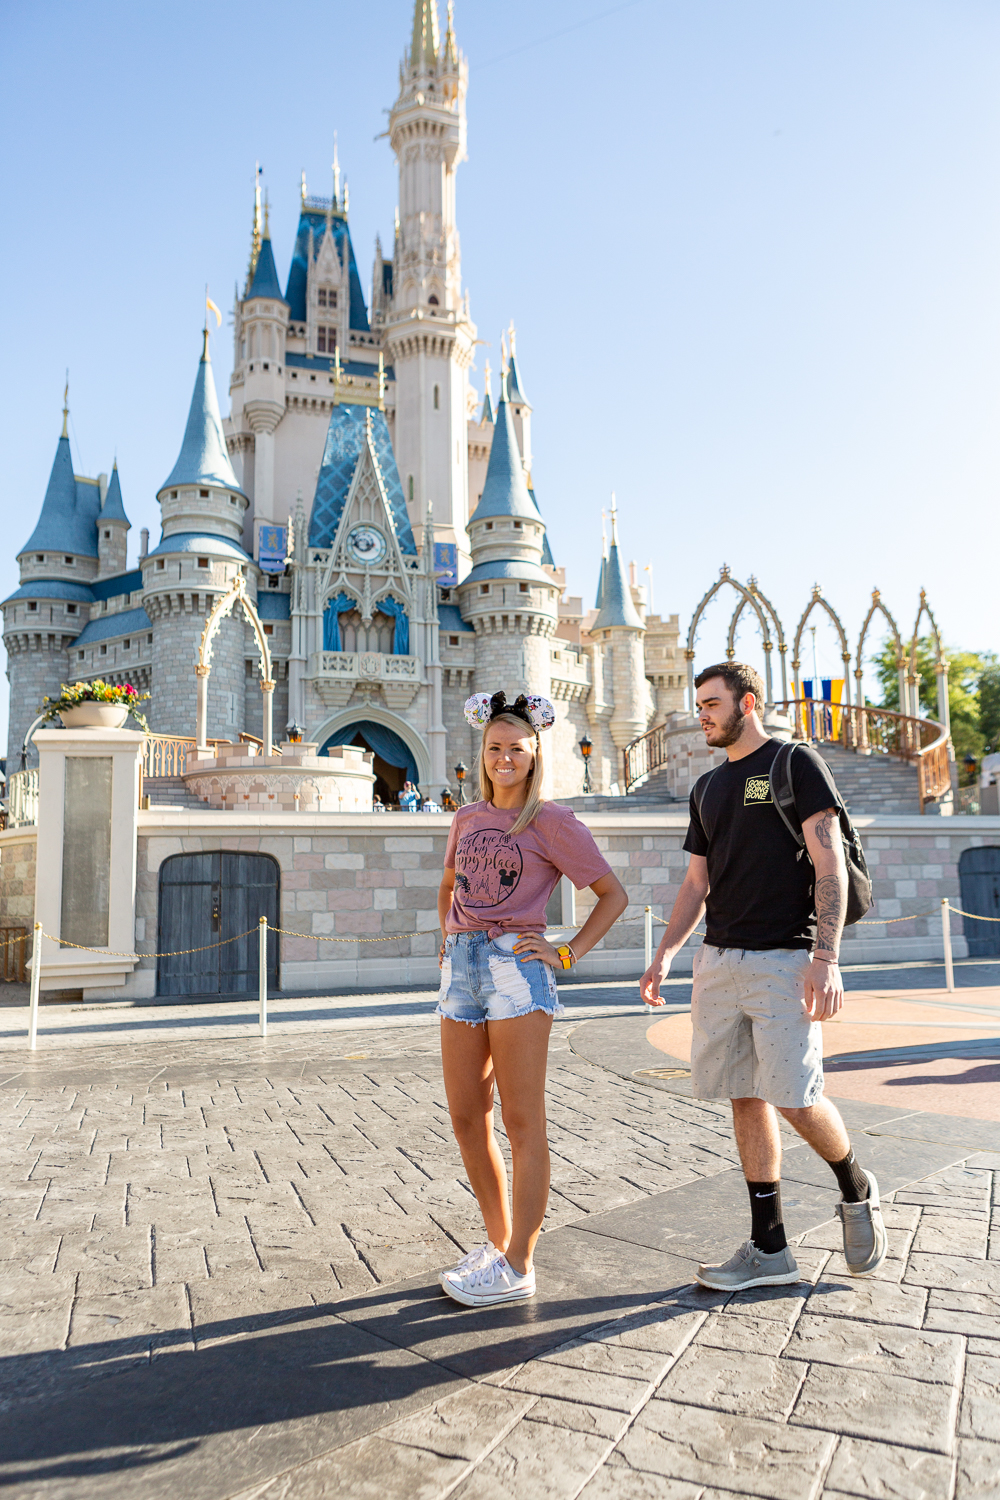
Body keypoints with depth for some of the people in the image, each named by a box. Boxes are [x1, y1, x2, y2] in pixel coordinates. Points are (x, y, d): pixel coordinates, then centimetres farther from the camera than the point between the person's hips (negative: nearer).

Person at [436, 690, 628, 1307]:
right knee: (467, 1120, 10)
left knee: (522, 1121, 1)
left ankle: (518, 1265, 11)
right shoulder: (468, 818, 15)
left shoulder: (552, 822, -2)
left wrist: (568, 953, -7)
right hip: (461, 967, 7)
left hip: (515, 966, -6)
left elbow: (614, 894, 0)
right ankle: (499, 1241, 27)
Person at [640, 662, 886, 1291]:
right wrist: (665, 955, 7)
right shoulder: (708, 787, 17)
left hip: (784, 960, -6)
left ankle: (856, 1190, 23)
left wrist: (825, 959, -18)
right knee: (746, 1098, 7)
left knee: (795, 1098, -8)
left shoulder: (796, 764, -2)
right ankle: (769, 1249, 17)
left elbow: (830, 866, -9)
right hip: (719, 960, 6)